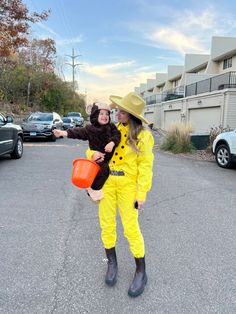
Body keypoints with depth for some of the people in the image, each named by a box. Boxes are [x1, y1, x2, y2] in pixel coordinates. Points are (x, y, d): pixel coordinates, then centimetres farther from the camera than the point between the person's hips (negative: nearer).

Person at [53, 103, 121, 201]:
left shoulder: (111, 127, 4)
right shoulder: (90, 129, -4)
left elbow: (117, 135, -8)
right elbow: (77, 132, -11)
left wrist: (112, 143, -28)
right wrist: (63, 132, -21)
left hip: (109, 158, 3)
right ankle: (93, 188, 15)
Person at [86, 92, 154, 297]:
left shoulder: (143, 135, -8)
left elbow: (145, 167, -9)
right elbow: (94, 146, 14)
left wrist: (141, 194, -12)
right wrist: (93, 154, -10)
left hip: (128, 185, -4)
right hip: (106, 182, 5)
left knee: (131, 228, 0)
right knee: (107, 224, 10)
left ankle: (141, 272, 20)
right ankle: (112, 263, 33)